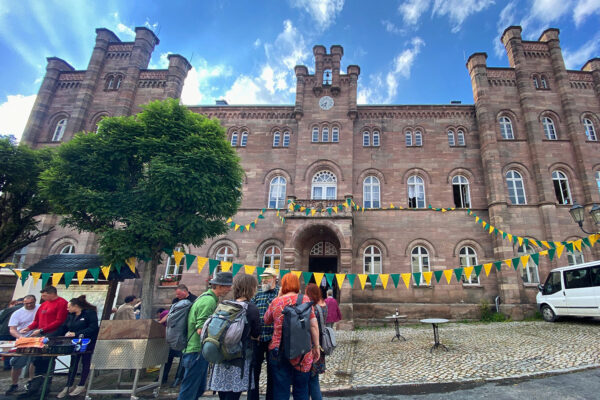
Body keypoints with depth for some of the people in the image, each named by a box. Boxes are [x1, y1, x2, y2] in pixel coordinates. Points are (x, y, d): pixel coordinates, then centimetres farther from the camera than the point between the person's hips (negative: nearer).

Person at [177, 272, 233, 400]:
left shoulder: (206, 297, 12)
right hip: (197, 352, -10)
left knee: (200, 388, 19)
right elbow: (201, 330, -24)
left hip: (198, 351, 10)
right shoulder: (209, 301, -20)